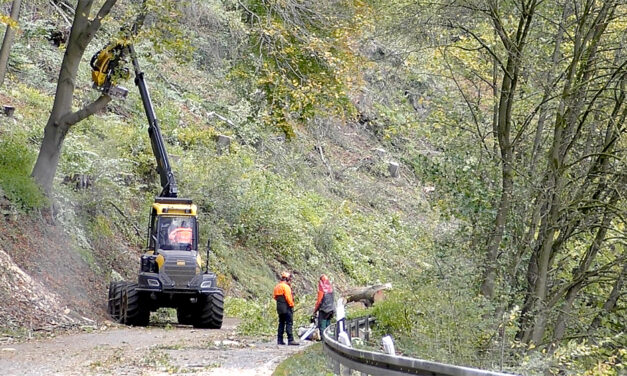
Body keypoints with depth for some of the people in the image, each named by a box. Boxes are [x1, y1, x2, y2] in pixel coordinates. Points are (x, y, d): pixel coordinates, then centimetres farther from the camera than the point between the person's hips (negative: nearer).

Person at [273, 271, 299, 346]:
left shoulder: (277, 286, 13)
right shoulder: (286, 286, -14)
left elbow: (274, 296, 17)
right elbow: (288, 297, -19)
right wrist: (291, 305, -12)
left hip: (279, 308, 9)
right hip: (286, 307, -9)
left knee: (281, 323, 13)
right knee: (289, 323, -8)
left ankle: (280, 340, 13)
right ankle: (290, 340, -12)